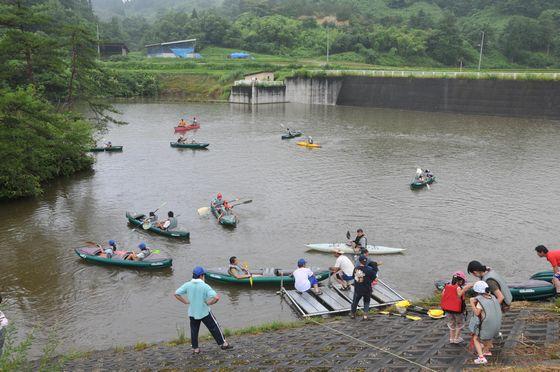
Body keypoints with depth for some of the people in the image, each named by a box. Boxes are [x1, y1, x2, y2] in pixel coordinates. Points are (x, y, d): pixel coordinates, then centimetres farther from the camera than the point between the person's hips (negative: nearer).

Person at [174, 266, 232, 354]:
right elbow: (216, 297, -28)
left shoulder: (187, 285, -8)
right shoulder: (205, 286, -20)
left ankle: (195, 349, 26)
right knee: (214, 328, 11)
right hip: (204, 312, -4)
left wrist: (186, 301, 1)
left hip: (192, 313, 4)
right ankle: (223, 344, 20)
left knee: (194, 331, 18)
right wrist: (209, 303, -11)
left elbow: (176, 294, -4)